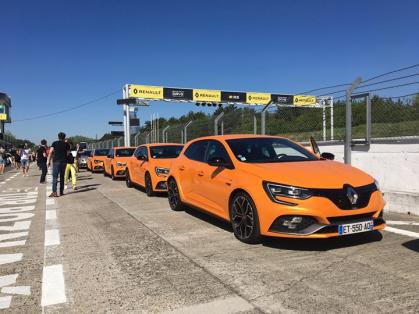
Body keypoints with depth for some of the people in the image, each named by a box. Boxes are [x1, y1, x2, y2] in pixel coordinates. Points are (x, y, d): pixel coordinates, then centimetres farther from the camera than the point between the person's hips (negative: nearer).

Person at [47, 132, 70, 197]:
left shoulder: (55, 143, 2)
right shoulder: (66, 144, 8)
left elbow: (50, 152, -6)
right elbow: (68, 153, 12)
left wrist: (48, 161, -5)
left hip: (56, 161, -3)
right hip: (64, 162, 3)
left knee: (55, 177, -6)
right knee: (62, 177, 12)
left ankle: (54, 192, -17)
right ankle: (61, 192, 14)